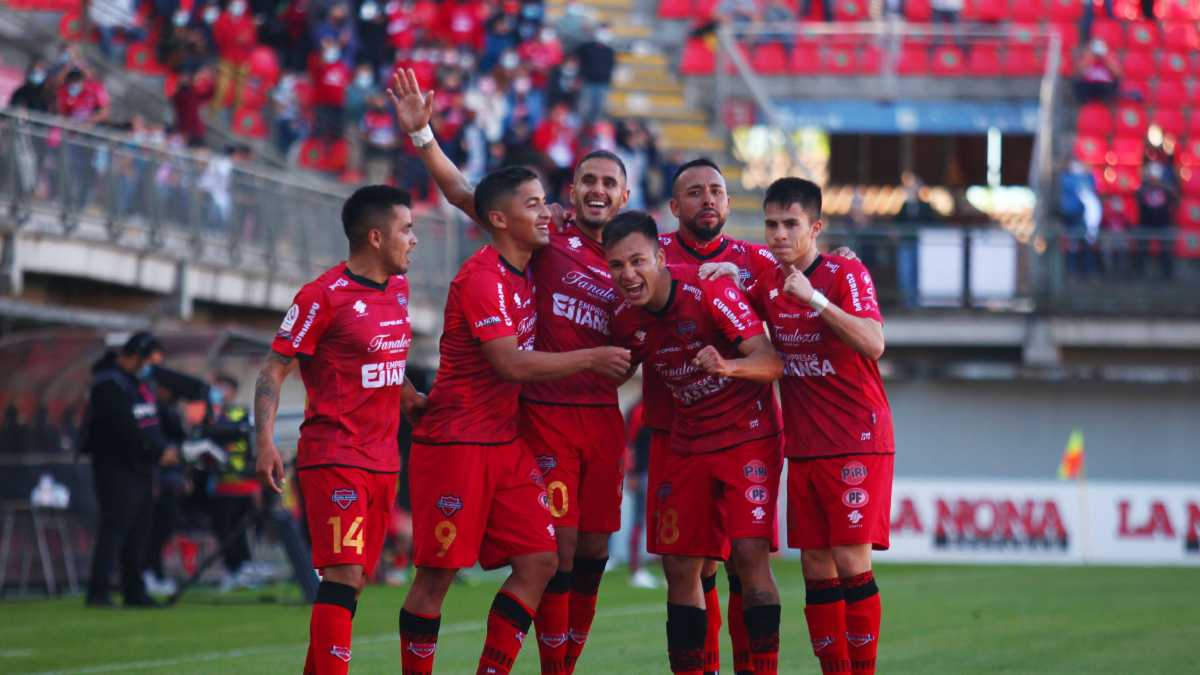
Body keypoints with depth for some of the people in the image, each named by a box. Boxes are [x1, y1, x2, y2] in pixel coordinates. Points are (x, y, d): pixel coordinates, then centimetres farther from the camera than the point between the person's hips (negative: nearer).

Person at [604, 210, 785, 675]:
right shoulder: (625, 320, -3)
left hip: (749, 437, -6)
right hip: (688, 443, 6)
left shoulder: (709, 291, -19)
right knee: (679, 567, 2)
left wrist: (728, 366, -41)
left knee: (750, 554, -18)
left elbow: (770, 362, -24)